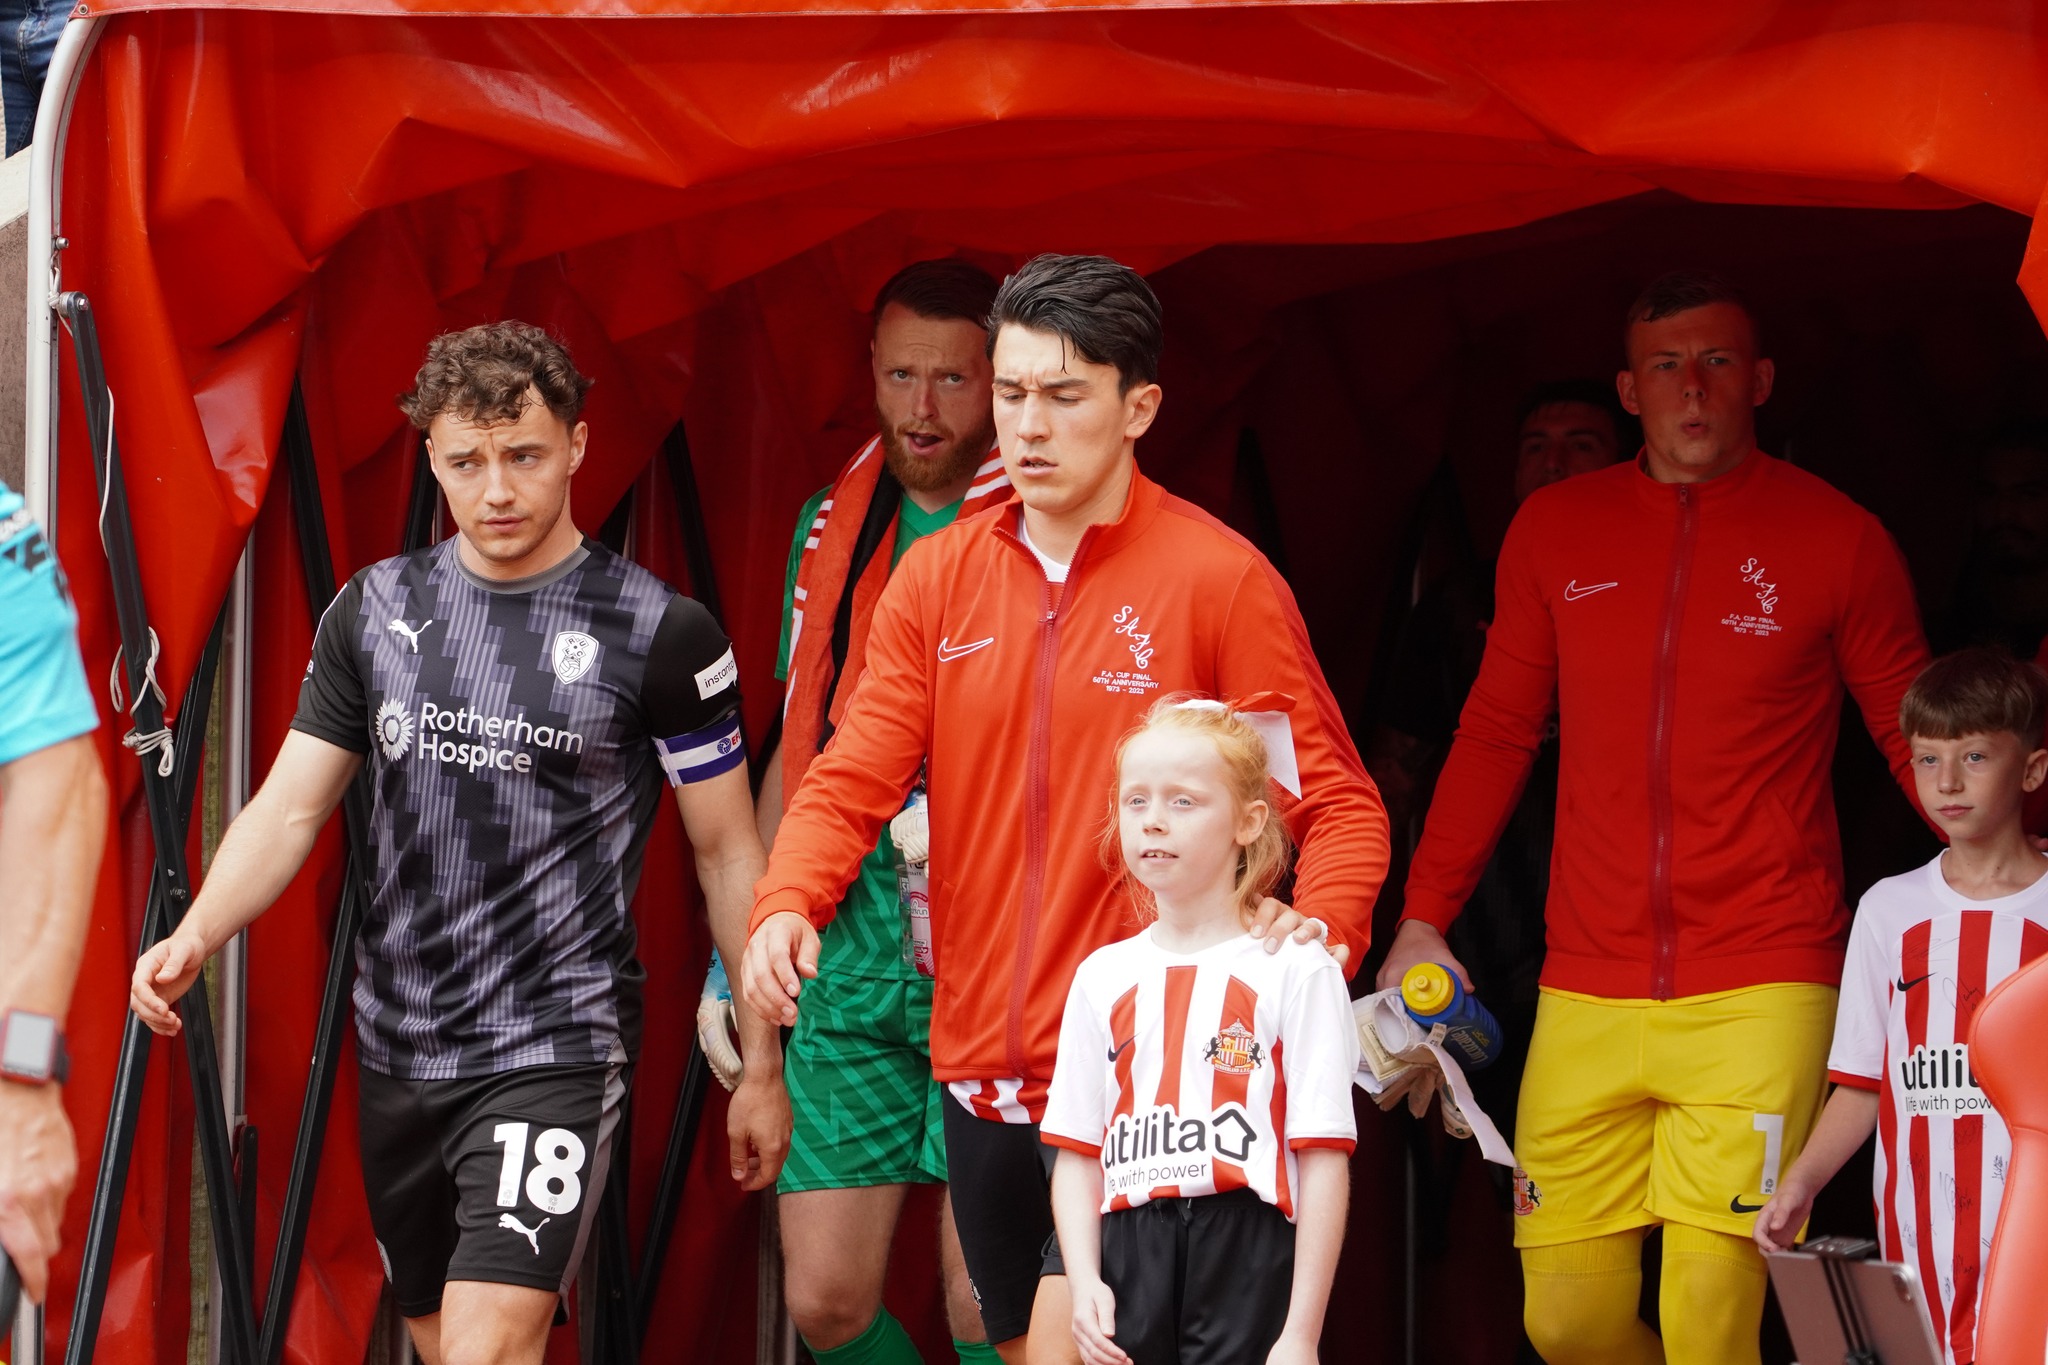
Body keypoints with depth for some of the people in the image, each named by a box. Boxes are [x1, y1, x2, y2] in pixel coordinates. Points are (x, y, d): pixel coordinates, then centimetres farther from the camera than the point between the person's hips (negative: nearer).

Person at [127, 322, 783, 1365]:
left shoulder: (657, 632, -5)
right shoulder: (375, 612, 6)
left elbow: (726, 850, 1)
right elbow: (291, 808, 6)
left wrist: (763, 1062, 2)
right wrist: (196, 935, -13)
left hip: (556, 1051, -5)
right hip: (398, 1051, 5)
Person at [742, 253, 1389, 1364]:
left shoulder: (1219, 580, -6)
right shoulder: (936, 579, 8)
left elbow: (1339, 801, -4)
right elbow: (853, 776, 3)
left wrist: (1318, 926, -25)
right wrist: (786, 906, -17)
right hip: (980, 1061, 6)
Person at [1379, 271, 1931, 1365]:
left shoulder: (1837, 539, 1)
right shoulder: (1553, 532, 10)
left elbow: (1918, 740, 9)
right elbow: (1495, 732, 18)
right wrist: (1422, 919, 13)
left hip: (1758, 991, -3)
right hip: (1587, 997, 3)